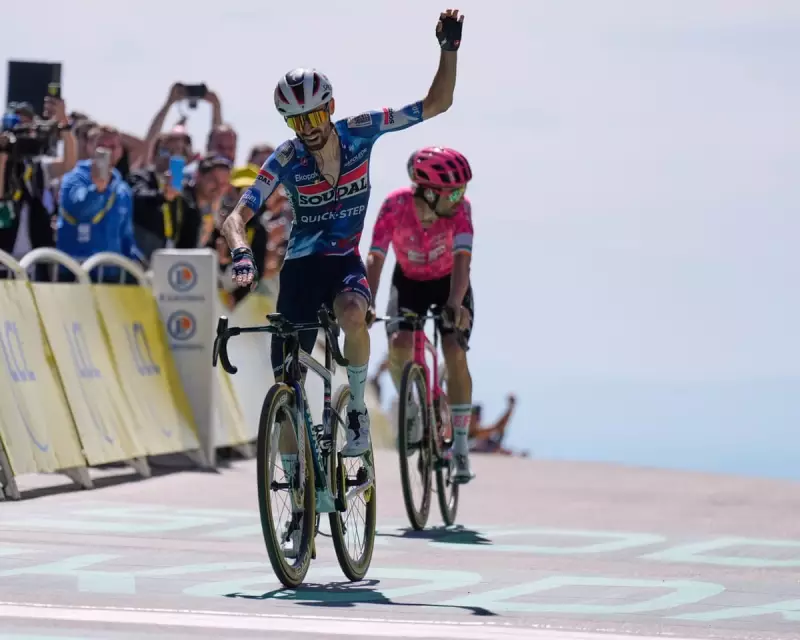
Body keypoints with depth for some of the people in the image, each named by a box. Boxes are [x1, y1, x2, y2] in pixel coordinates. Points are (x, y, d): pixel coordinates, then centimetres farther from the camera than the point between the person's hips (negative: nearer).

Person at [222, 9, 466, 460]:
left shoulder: (359, 132, -12)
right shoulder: (286, 160, -16)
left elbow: (436, 104, -8)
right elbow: (236, 218, -23)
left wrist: (450, 48, -21)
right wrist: (241, 252, -45)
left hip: (346, 261, 0)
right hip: (301, 268, 0)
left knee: (352, 315, -36)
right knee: (287, 384, -4)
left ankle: (358, 409, -13)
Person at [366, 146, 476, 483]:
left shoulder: (459, 207, -30)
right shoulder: (395, 205, -30)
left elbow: (462, 259, -40)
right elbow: (375, 258, -35)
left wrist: (456, 303, -56)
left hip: (449, 282, 0)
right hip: (409, 281, 0)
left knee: (455, 354, -18)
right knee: (398, 346, -23)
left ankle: (461, 446, -8)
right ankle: (411, 408, 8)